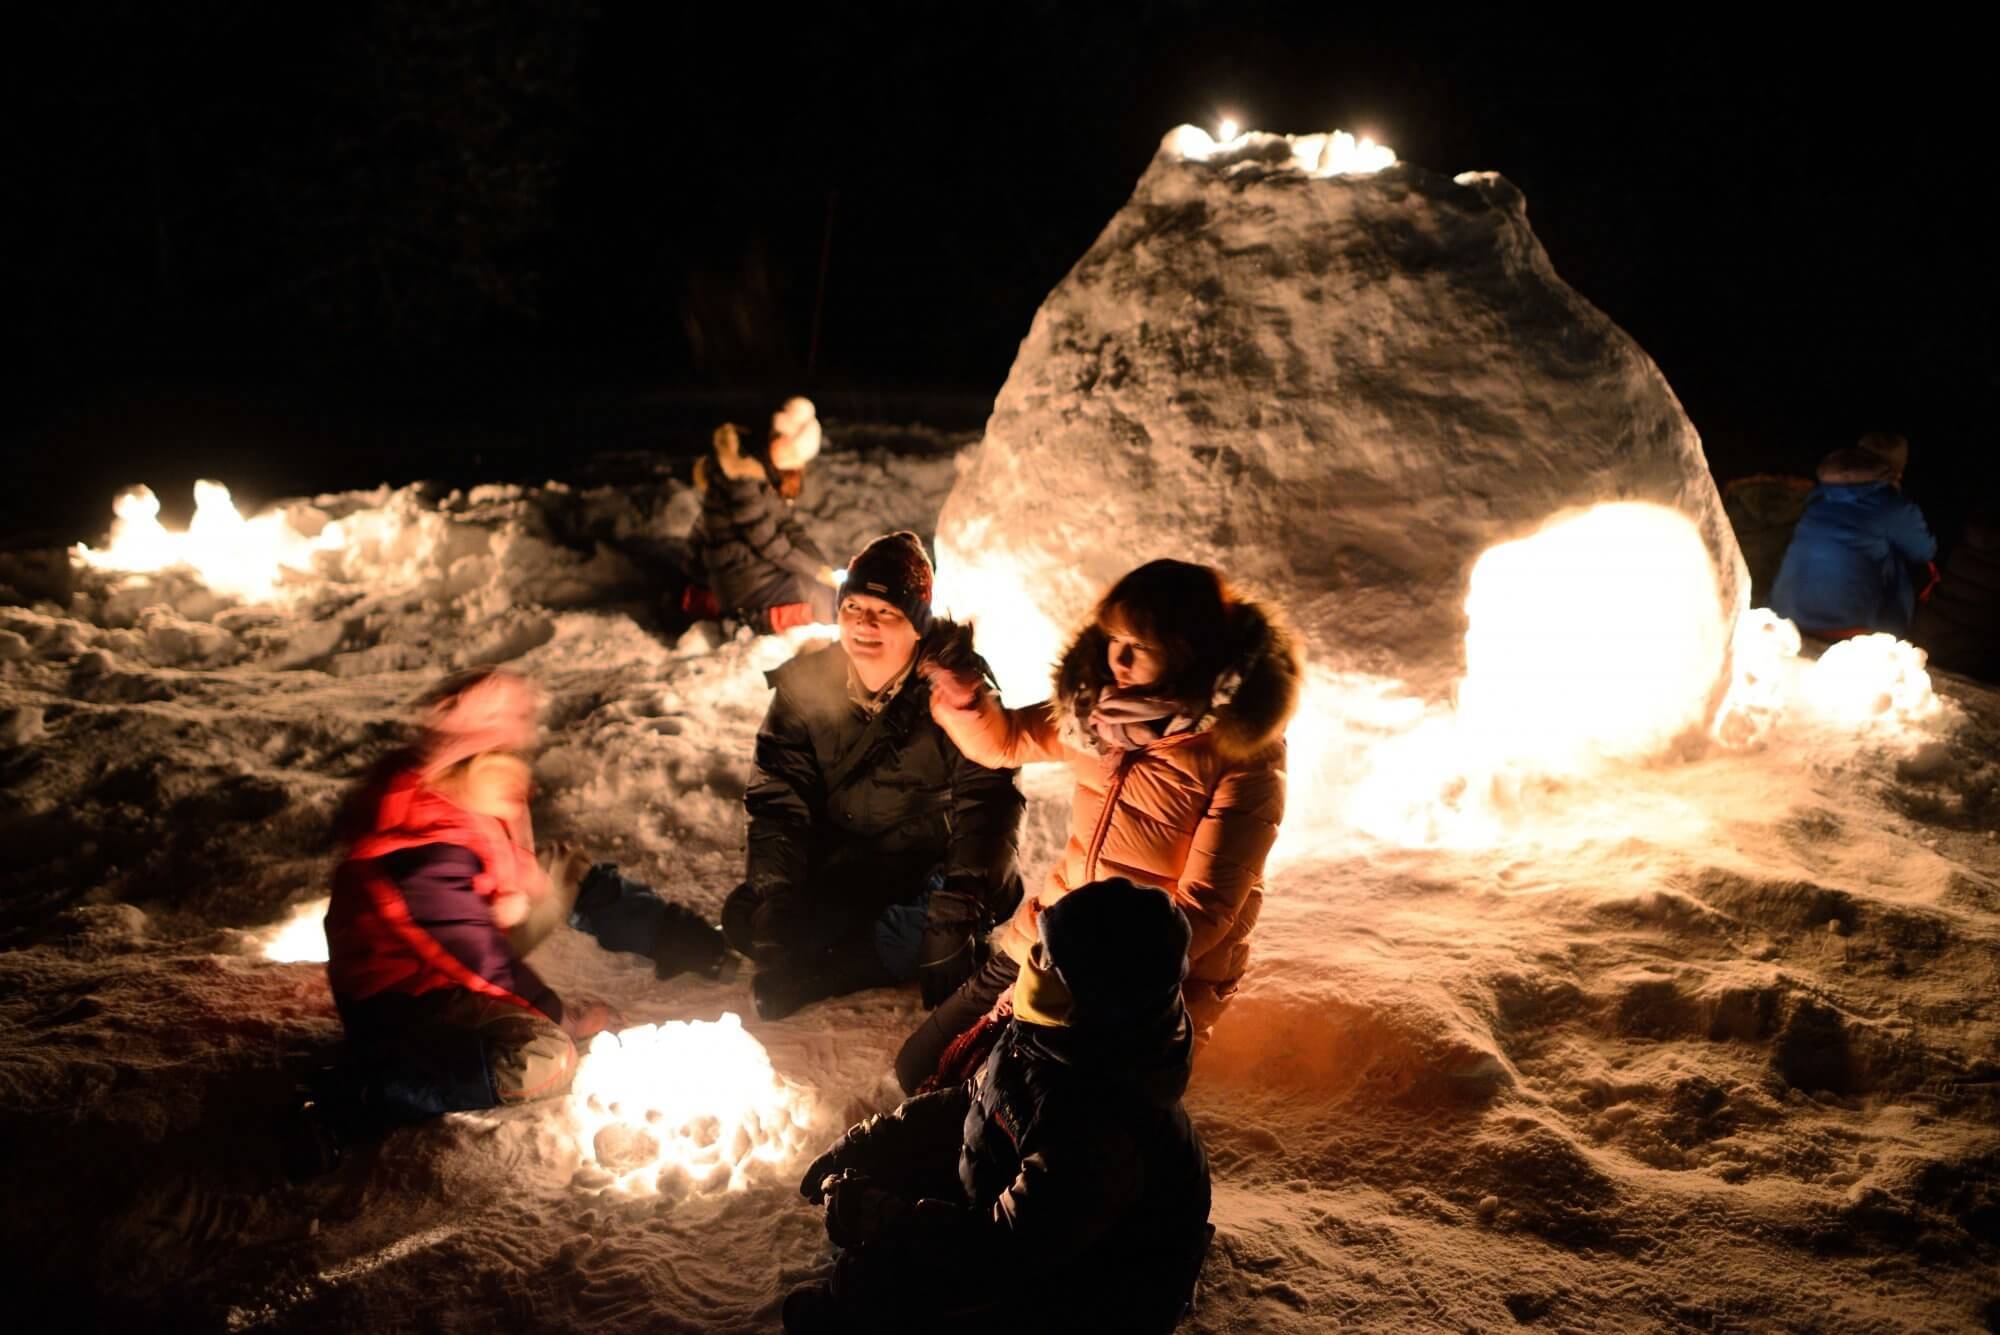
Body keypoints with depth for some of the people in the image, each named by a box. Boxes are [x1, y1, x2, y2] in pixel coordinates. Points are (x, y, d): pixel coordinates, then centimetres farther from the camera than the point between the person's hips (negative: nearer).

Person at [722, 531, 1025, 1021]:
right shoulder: (805, 684, -6)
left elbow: (986, 804, -22)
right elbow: (778, 799, -8)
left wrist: (955, 915, -32)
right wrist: (775, 904, -22)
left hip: (934, 867, -3)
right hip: (841, 872, 3)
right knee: (746, 918, -17)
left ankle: (814, 974, -15)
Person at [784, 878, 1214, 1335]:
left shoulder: (1104, 1127, -38)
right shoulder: (1053, 1042, -11)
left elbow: (1006, 1251, -31)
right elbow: (965, 1103, 6)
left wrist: (870, 1214, -23)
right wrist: (862, 1146, -1)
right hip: (1041, 1216, 8)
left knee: (882, 1272, -15)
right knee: (890, 1163, 4)